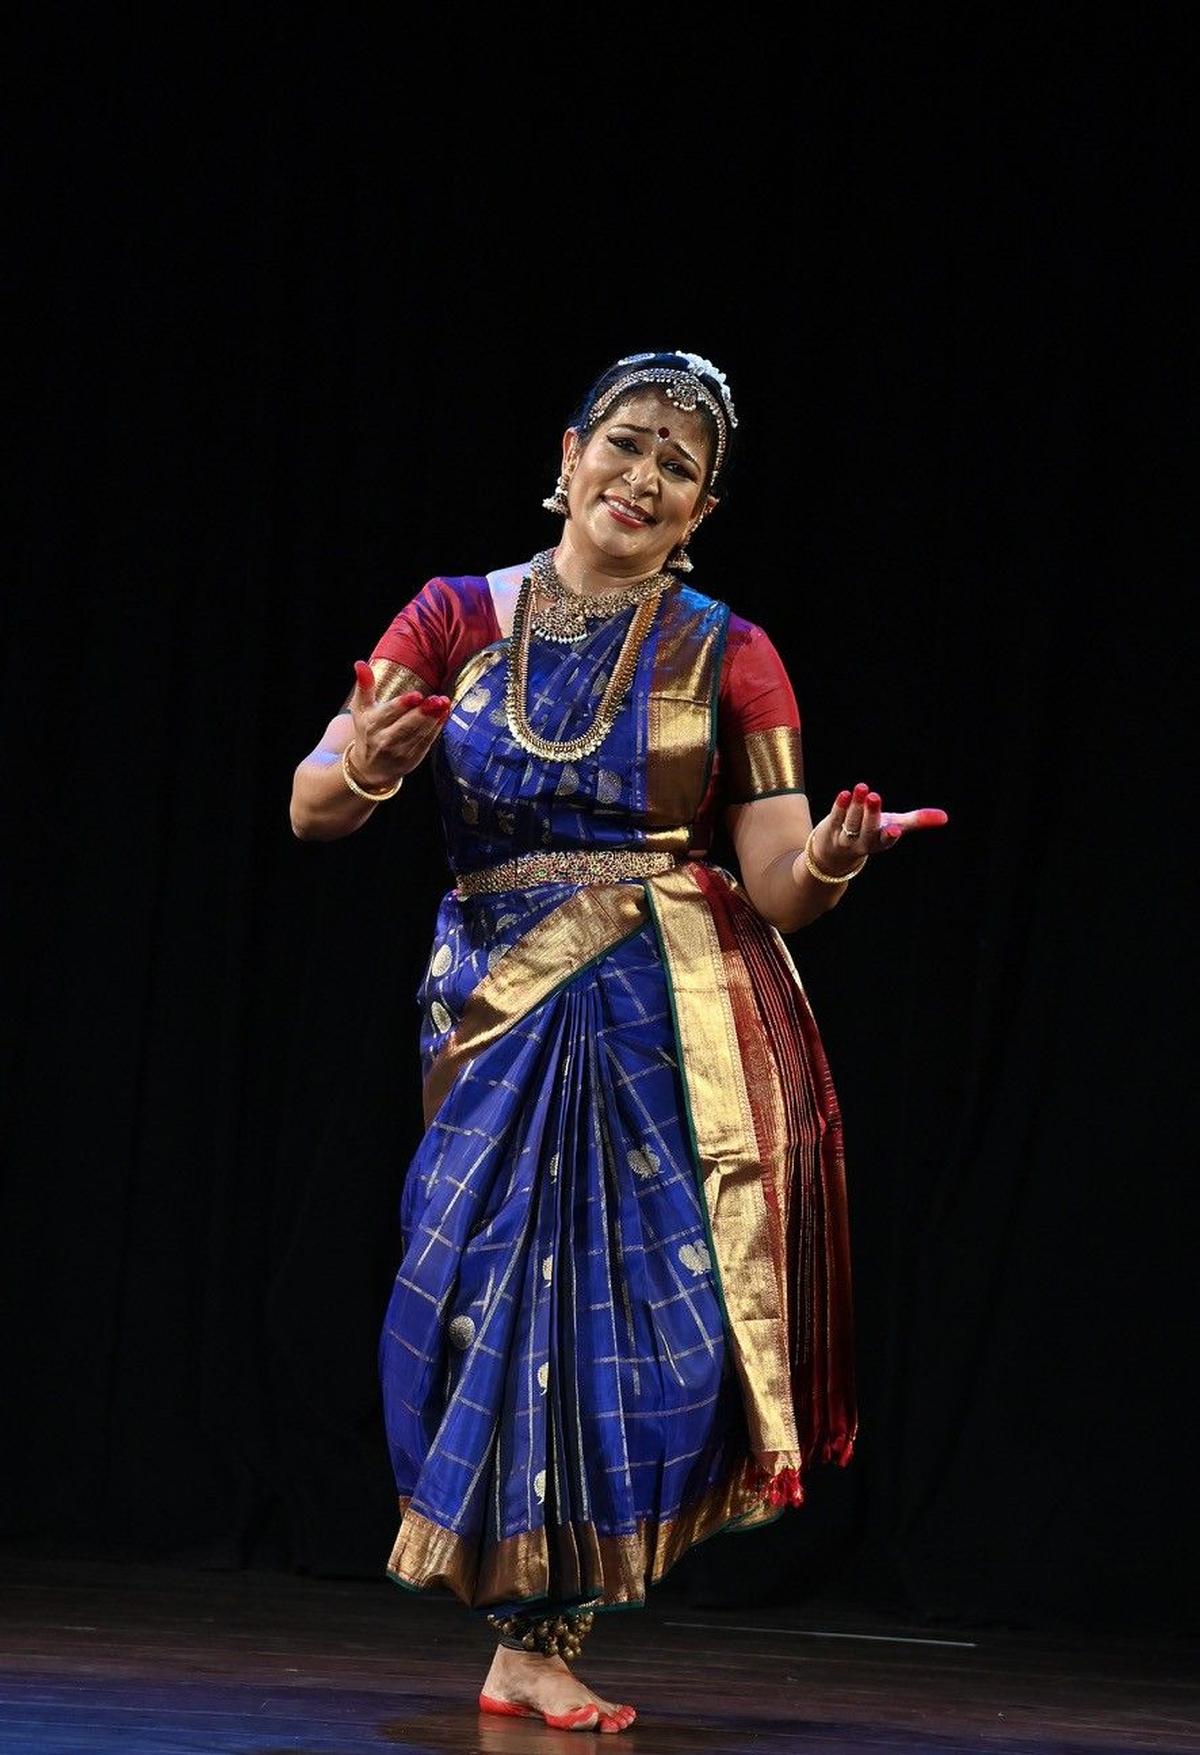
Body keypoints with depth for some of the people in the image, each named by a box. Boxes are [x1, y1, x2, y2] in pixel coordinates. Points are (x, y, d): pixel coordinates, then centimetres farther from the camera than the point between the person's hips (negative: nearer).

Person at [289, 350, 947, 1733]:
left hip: (680, 1022, 0)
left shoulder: (728, 657, 6)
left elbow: (778, 892, 3)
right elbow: (310, 810, 1)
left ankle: (537, 1639, 9)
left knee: (647, 1313, -6)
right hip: (502, 1010, 0)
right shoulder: (458, 620, 6)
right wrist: (367, 771, -21)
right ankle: (528, 1641, 11)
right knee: (509, 1303, -3)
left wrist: (830, 863, -20)